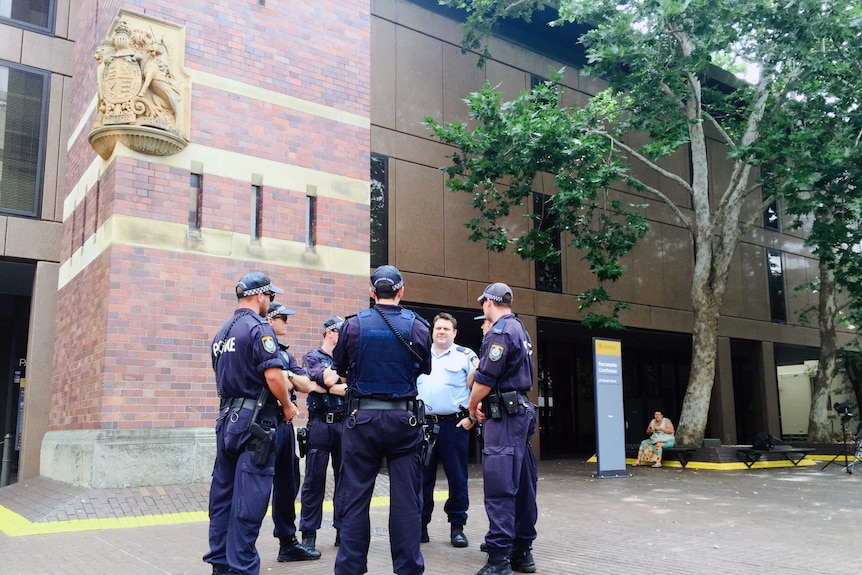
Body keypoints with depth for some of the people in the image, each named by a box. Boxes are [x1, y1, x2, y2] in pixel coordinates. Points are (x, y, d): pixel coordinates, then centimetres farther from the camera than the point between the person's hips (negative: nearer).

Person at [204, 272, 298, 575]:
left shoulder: (222, 332, 15)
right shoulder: (259, 327, -12)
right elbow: (273, 375, -21)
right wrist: (287, 406, -6)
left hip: (227, 419, 9)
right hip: (255, 423, -9)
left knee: (224, 494, 13)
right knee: (248, 502, -4)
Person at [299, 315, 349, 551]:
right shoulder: (312, 357, 4)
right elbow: (328, 379, -16)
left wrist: (328, 388, -10)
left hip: (345, 423, 4)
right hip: (320, 423, -4)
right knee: (314, 480, 0)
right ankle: (309, 533, 8)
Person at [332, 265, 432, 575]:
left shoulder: (353, 325, -6)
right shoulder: (419, 327, -5)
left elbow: (340, 370, 7)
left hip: (362, 418, 0)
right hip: (404, 419, 0)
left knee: (355, 497, 8)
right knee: (406, 499, 7)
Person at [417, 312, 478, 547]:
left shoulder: (466, 356, 3)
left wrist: (472, 416, -6)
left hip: (454, 424, -3)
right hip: (423, 424, 3)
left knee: (457, 478, 2)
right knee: (422, 477, 7)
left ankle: (457, 527, 13)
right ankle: (420, 525, 17)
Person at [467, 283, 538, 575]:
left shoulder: (499, 332, -13)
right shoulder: (520, 329, 18)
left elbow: (485, 378, -16)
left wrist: (472, 406, 0)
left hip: (502, 415, -10)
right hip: (520, 411, 10)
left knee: (499, 487, -10)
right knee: (521, 484, 11)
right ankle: (522, 551, 17)